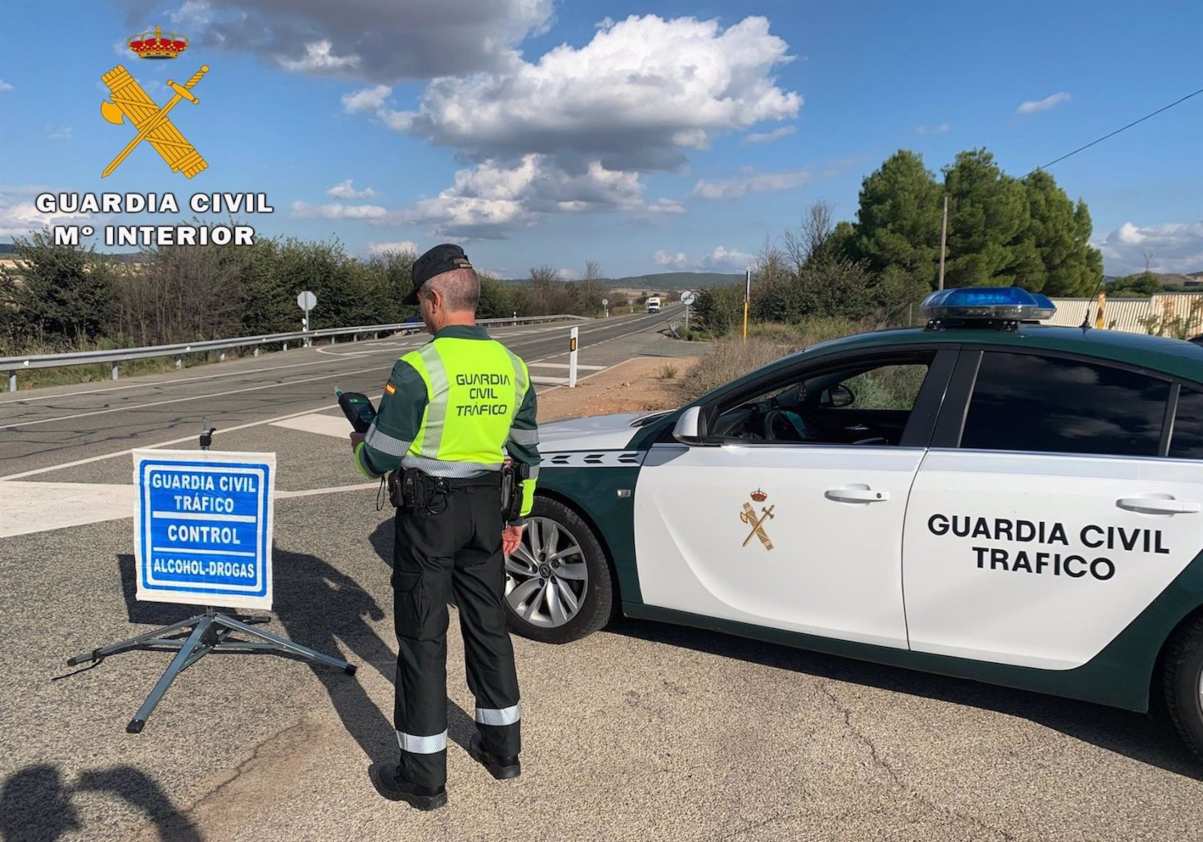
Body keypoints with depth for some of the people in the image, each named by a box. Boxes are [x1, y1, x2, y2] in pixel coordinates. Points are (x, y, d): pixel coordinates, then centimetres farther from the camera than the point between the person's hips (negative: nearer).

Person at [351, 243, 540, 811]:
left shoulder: (417, 369, -17)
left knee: (422, 639, 5)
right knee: (488, 625, 18)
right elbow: (527, 454, 8)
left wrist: (359, 446, 9)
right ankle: (501, 748, 32)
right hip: (486, 510, 6)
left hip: (429, 513, -6)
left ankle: (424, 778, 16)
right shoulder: (511, 366, 2)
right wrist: (518, 517, 19)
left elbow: (380, 460, -14)